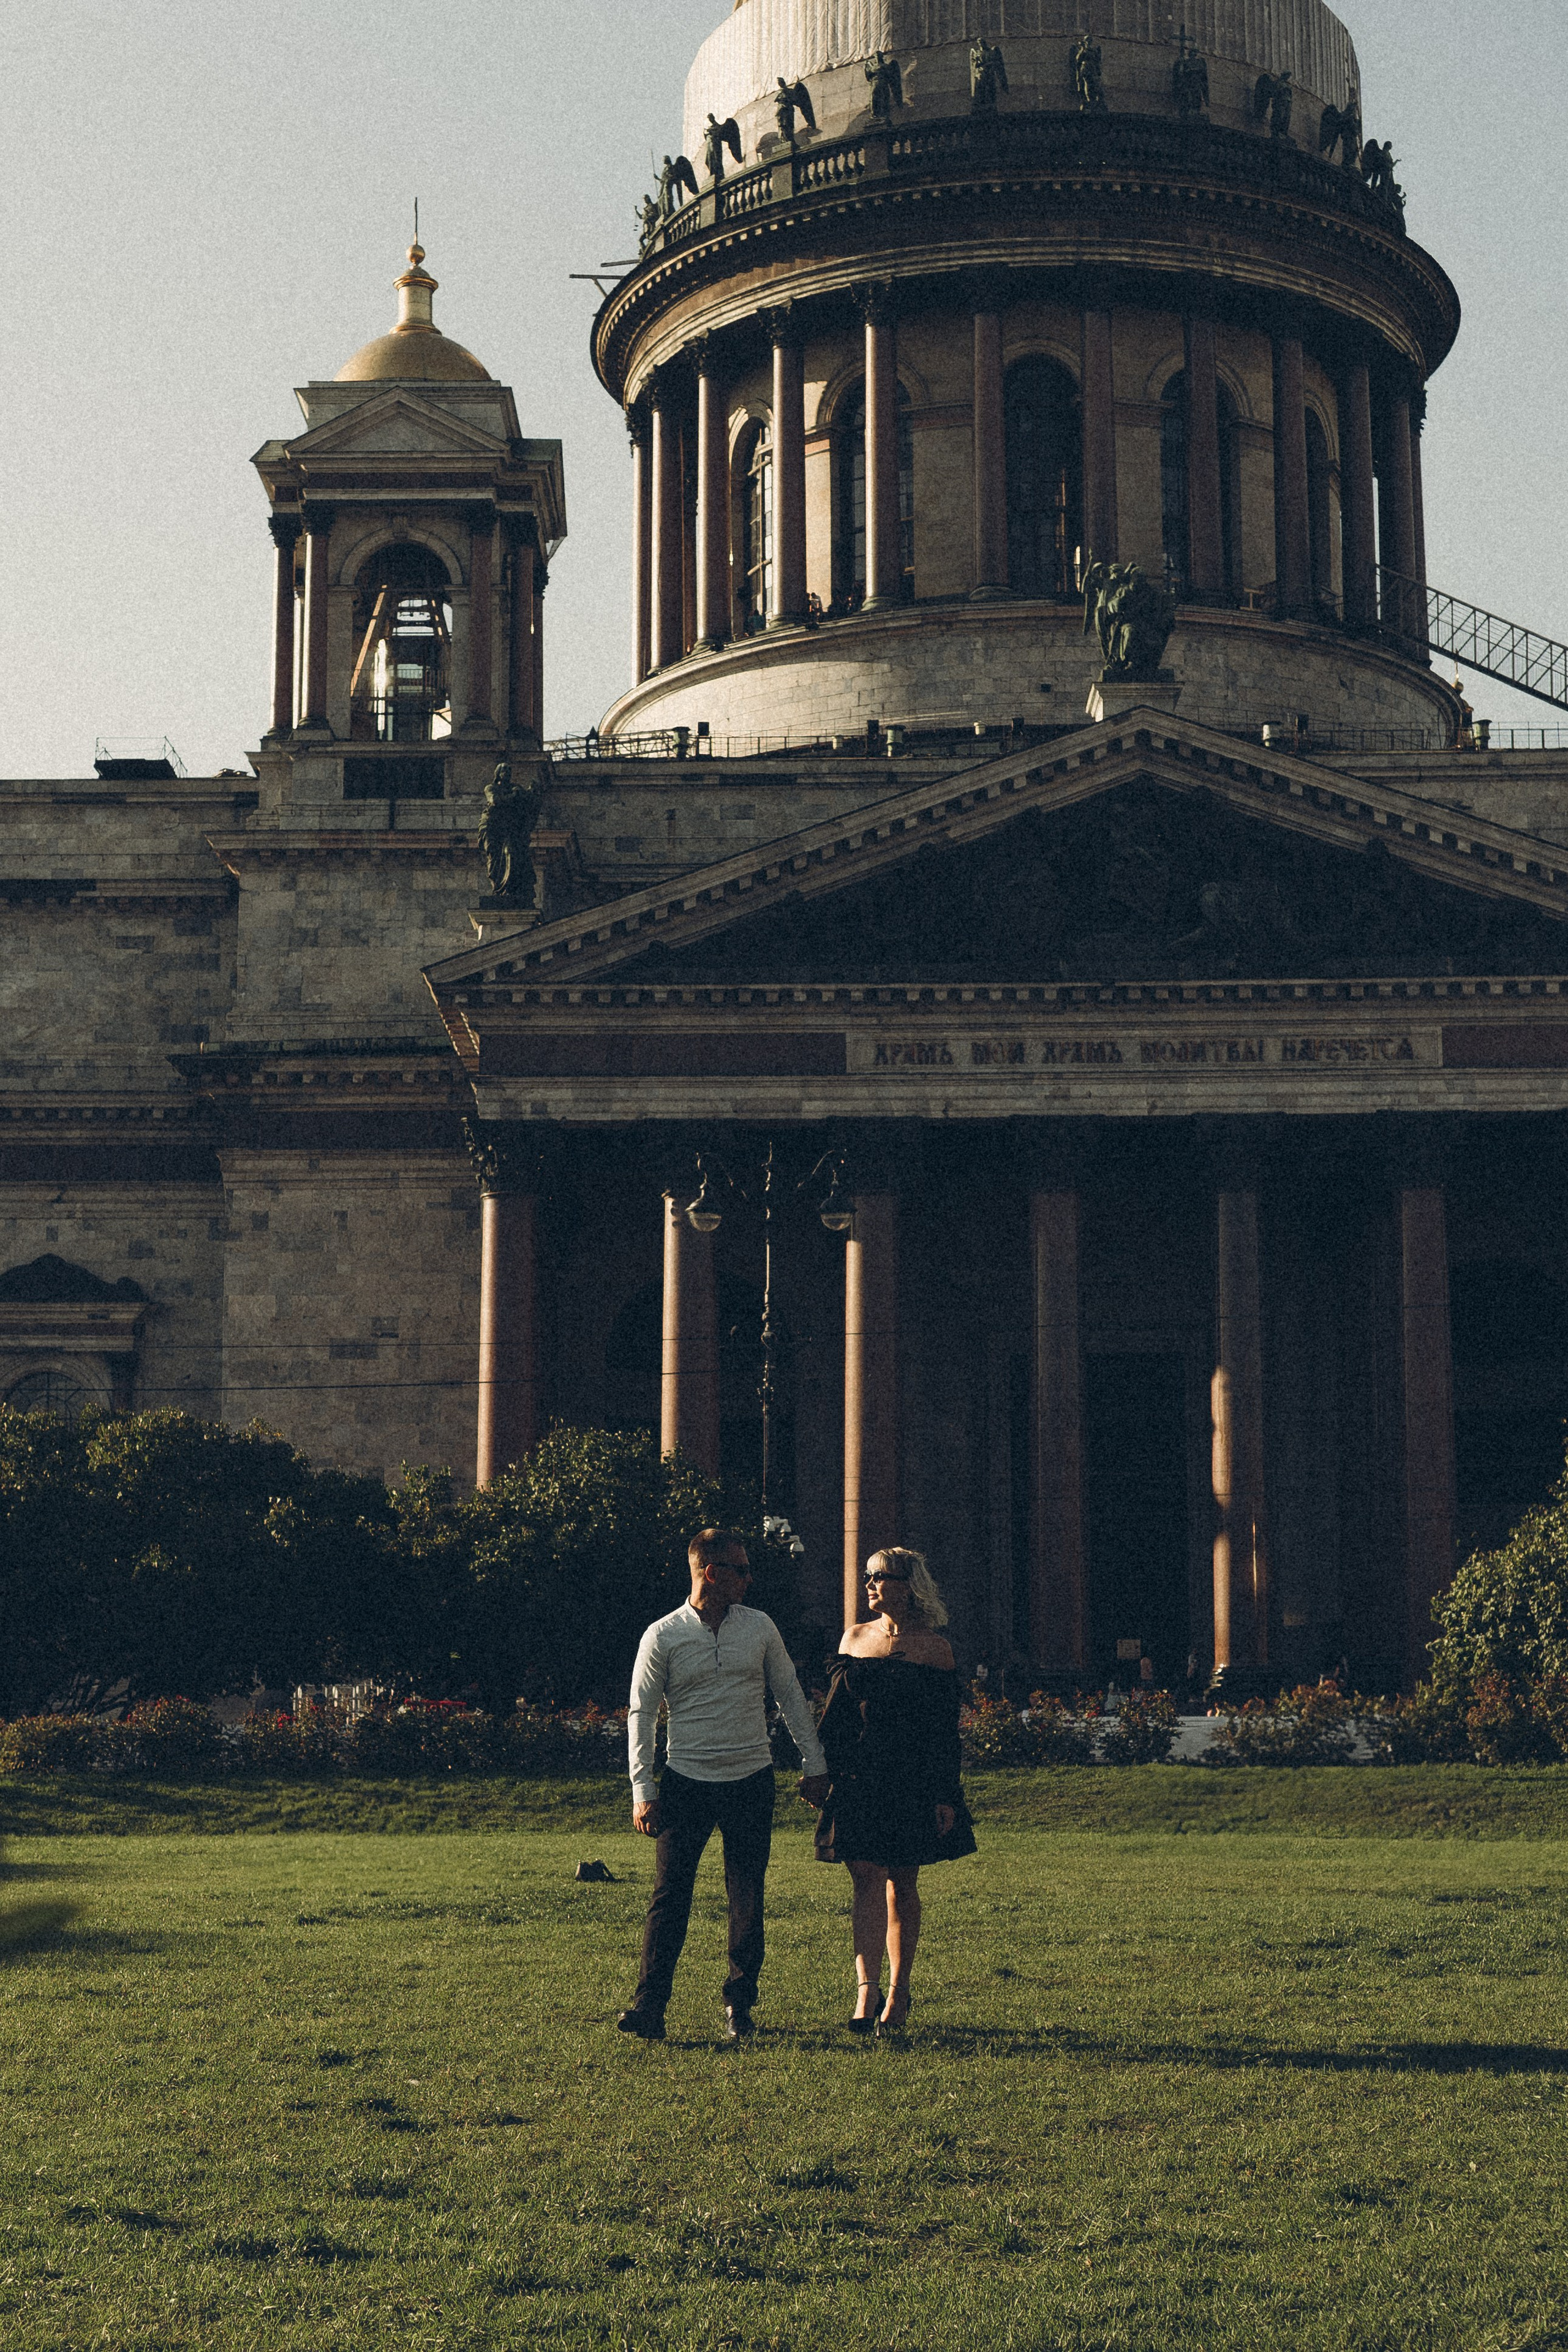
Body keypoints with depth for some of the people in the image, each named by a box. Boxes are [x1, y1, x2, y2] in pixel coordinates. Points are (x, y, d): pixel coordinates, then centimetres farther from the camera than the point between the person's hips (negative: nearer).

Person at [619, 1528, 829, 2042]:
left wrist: (814, 1765, 10)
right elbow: (641, 1715, 0)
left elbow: (791, 1696, 13)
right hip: (687, 1782, -2)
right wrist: (643, 1792, -7)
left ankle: (739, 2004, 15)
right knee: (669, 1894, -7)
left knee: (747, 1898, 4)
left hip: (750, 1782, 2)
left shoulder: (760, 1628, 7)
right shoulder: (663, 1636, -2)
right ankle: (650, 2005, -6)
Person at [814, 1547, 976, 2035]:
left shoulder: (933, 1648, 0)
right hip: (859, 1778, 2)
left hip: (913, 1781, -2)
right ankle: (866, 1988, -17)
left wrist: (945, 1796, -5)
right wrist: (817, 1769, 8)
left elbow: (945, 1729, -1)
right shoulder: (855, 1638, 10)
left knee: (902, 1885, 5)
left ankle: (898, 1992, 16)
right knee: (867, 1879, -9)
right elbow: (834, 1712, 13)